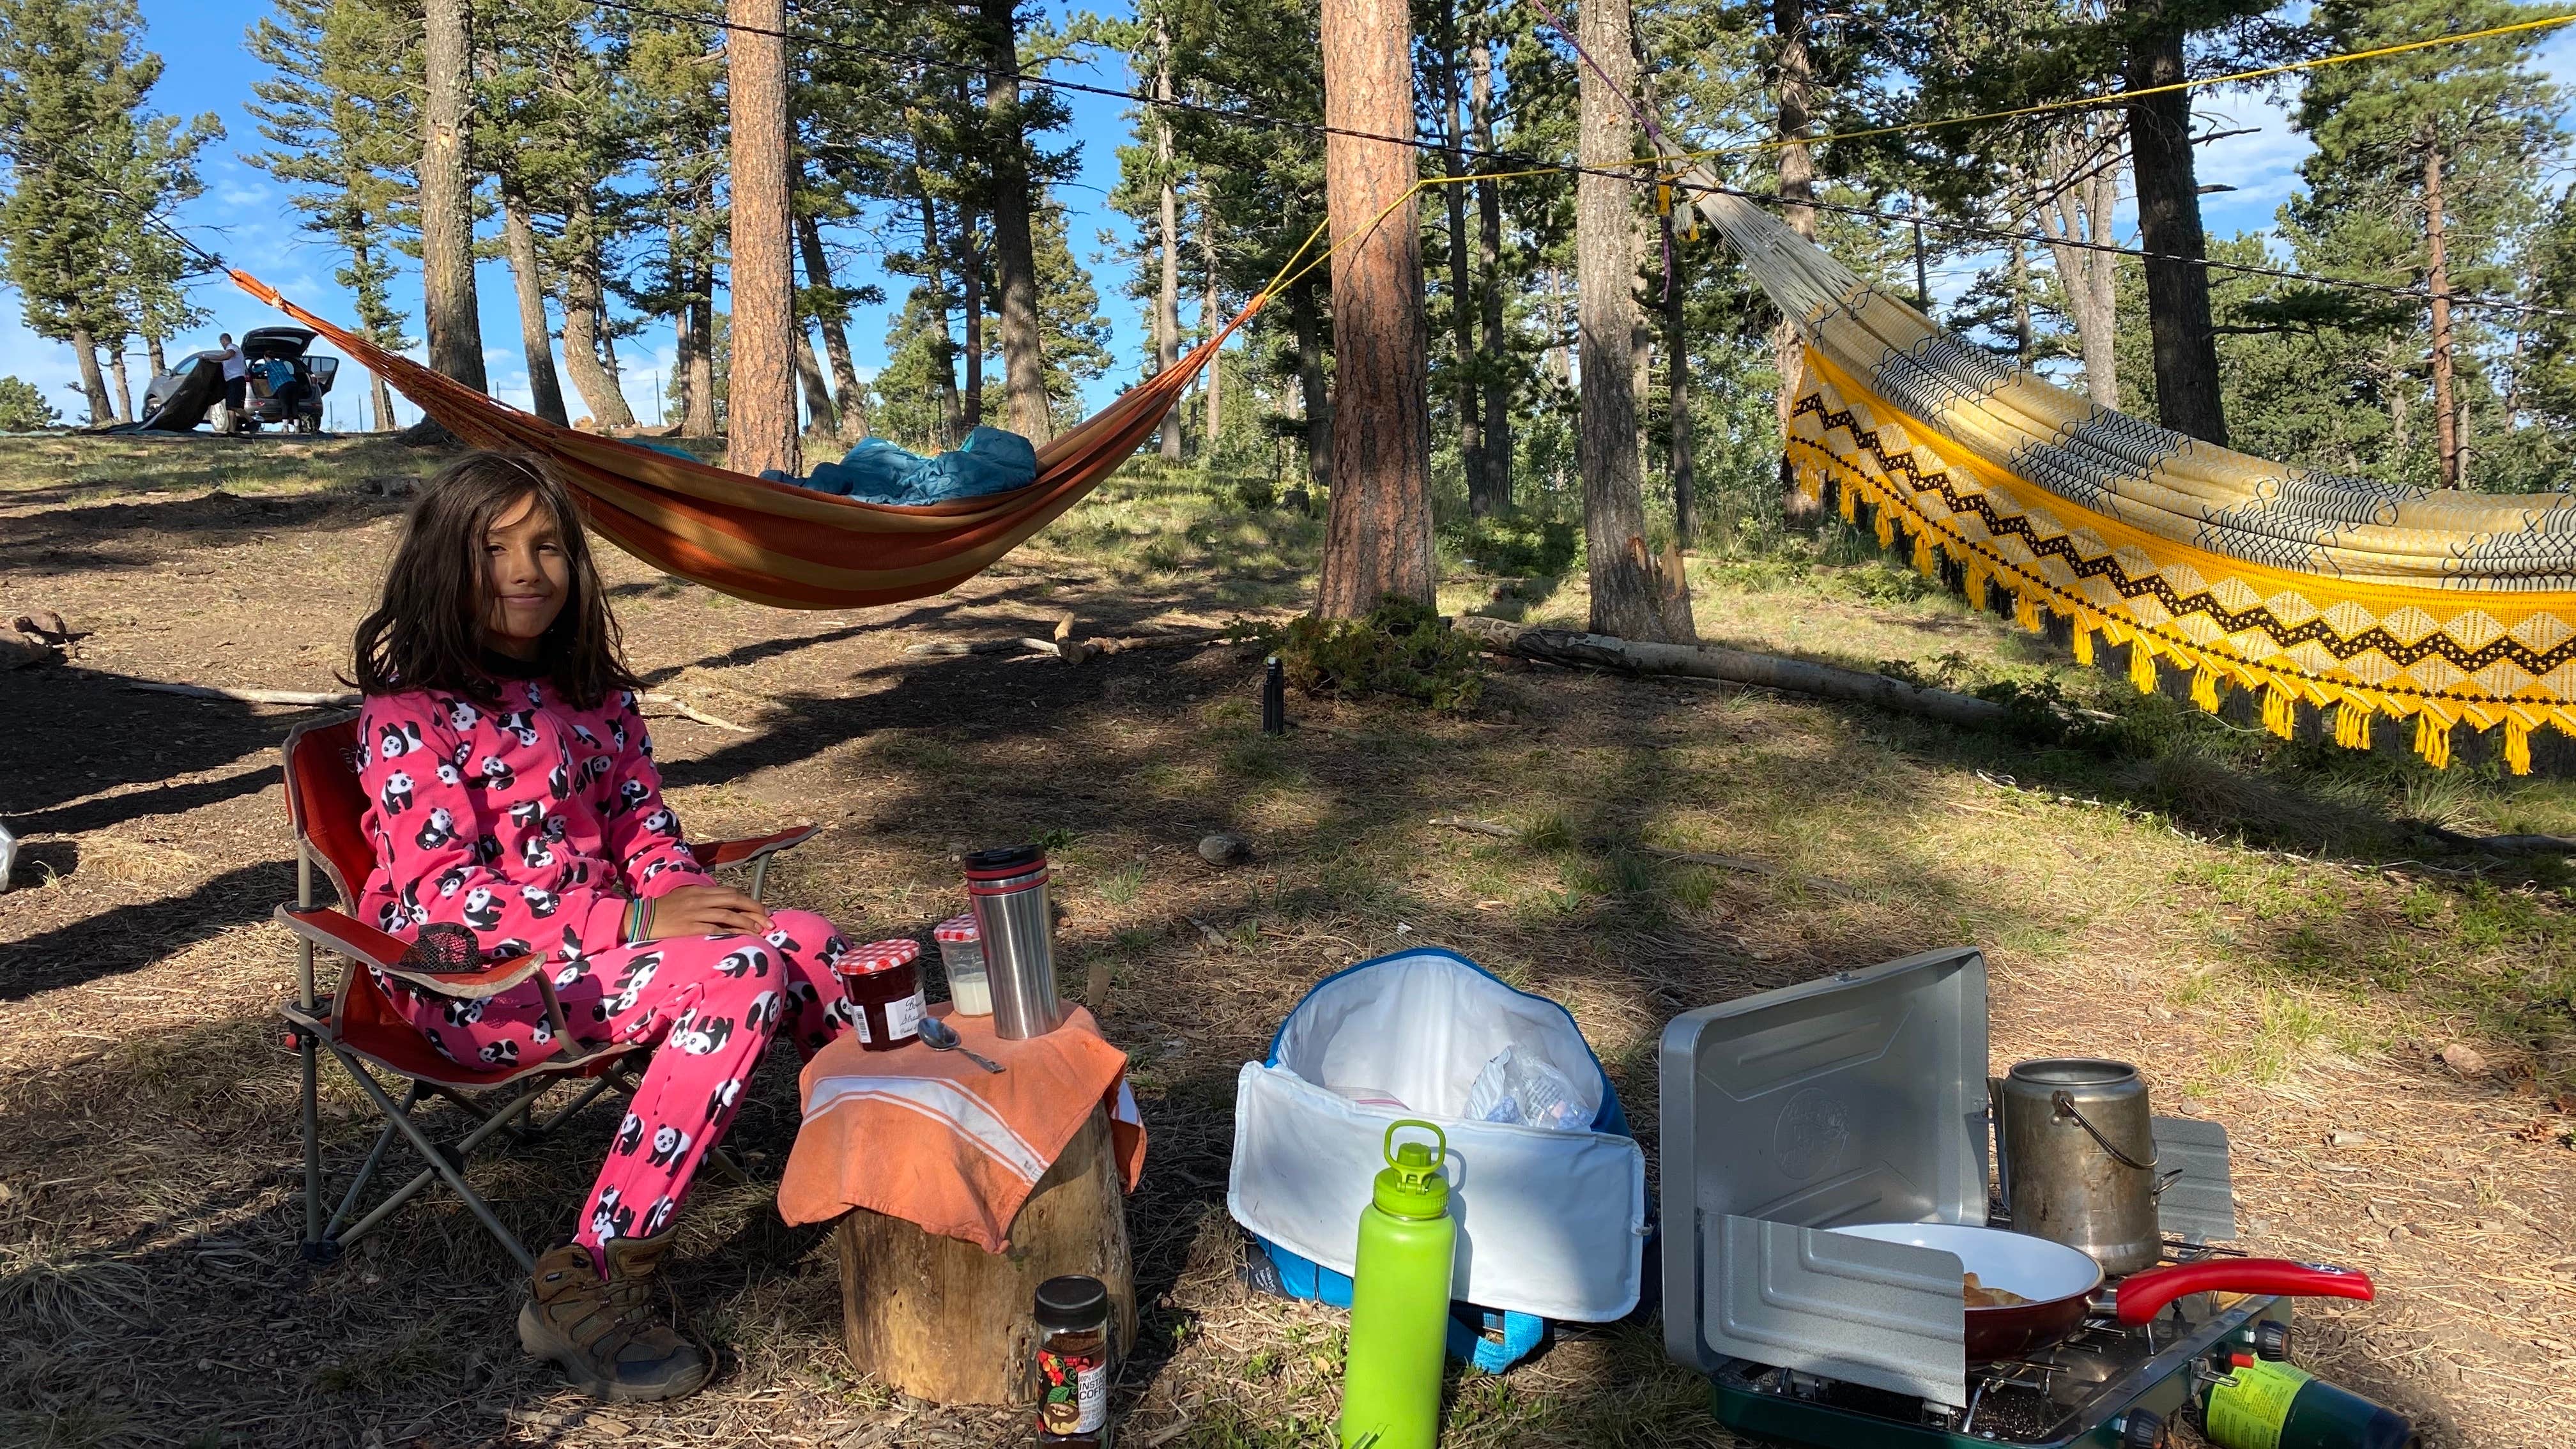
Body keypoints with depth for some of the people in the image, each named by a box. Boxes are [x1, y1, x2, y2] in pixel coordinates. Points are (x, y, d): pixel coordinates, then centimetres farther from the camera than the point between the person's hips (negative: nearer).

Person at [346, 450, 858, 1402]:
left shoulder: (591, 687, 11)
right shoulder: (411, 707, -10)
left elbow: (642, 821, 13)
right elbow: (443, 896, -17)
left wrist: (688, 901, -11)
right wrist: (638, 922, -24)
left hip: (601, 934, 6)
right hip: (472, 977, -6)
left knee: (804, 940, -16)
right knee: (739, 971, -28)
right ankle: (587, 1289, -23)